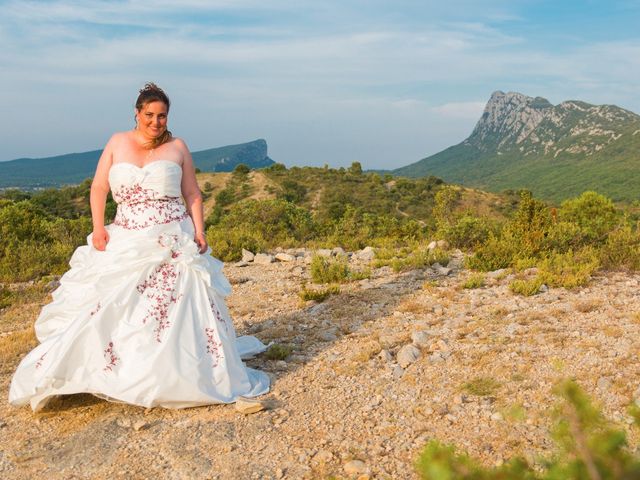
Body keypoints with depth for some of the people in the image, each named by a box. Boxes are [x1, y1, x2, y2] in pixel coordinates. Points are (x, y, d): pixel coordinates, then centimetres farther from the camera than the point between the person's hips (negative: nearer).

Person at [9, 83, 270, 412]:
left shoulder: (177, 147, 6)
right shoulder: (117, 143, 9)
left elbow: (192, 195, 7)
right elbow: (99, 188, 8)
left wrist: (199, 232, -5)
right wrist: (98, 228, -4)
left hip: (173, 242, -1)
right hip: (125, 243, 2)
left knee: (180, 309, -3)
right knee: (107, 308, 1)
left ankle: (177, 377, 11)